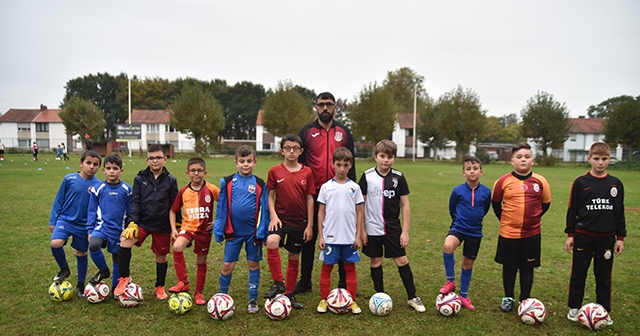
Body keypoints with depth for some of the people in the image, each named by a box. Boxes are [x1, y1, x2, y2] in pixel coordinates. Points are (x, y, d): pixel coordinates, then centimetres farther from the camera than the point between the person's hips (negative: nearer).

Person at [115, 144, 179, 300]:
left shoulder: (171, 180, -1)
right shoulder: (140, 179, 1)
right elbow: (135, 201, -3)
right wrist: (133, 222, -15)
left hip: (162, 226, 0)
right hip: (143, 222, 0)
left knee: (161, 257, 10)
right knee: (124, 242, -22)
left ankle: (160, 287, 32)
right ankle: (124, 278, -1)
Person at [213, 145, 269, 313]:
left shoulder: (259, 184, -2)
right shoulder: (228, 182, -2)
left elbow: (263, 210, 0)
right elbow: (221, 208, 1)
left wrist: (262, 232, -5)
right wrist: (219, 231, 0)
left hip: (253, 232, 0)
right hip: (233, 232, 0)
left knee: (254, 264, 10)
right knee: (227, 265, 5)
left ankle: (253, 300, 23)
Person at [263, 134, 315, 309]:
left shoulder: (307, 172, -1)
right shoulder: (275, 171, -2)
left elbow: (310, 199, 1)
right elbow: (270, 196, 2)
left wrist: (310, 225, -1)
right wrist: (273, 216, -12)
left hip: (300, 222, 1)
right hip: (281, 218, -1)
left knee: (294, 257, 10)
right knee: (271, 242, -29)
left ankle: (289, 294, 27)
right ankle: (278, 283, -13)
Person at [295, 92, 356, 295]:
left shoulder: (344, 132, 7)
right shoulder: (307, 132, 3)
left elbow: (350, 164, 9)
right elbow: (299, 162, 4)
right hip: (313, 193, 0)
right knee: (309, 237, 9)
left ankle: (344, 282, 20)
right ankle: (305, 281, 22)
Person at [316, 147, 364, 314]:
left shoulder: (354, 187, 2)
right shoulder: (326, 187, 0)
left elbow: (359, 213, 4)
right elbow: (321, 213, 2)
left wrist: (358, 236, 0)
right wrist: (320, 236, -1)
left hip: (349, 237, 1)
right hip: (330, 237, 0)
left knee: (350, 268, 8)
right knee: (326, 268, 6)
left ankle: (352, 301, 19)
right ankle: (323, 300, 19)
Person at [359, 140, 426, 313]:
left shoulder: (398, 177, -3)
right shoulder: (367, 176, -5)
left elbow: (405, 205, 0)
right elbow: (360, 204, -1)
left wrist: (405, 231, -3)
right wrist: (361, 229, -3)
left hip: (393, 228, 0)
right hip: (372, 228, 0)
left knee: (402, 260, 2)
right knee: (375, 261, 8)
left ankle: (412, 297, 16)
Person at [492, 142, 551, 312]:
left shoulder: (540, 181, -3)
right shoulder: (503, 181, -6)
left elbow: (545, 204, 10)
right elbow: (495, 203, 7)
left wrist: (531, 219, 7)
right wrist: (505, 220, 6)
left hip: (532, 234, 1)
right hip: (508, 233, 0)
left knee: (527, 268, 11)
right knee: (509, 267, 12)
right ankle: (508, 298, 29)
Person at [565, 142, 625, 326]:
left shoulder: (615, 184, 3)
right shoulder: (581, 182, -4)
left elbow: (620, 212, 8)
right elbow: (572, 209, -1)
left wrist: (620, 237, 6)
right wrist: (570, 234, -2)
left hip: (606, 237, 2)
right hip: (583, 236, -2)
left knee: (604, 276, 10)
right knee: (578, 273, 7)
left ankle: (603, 310, 23)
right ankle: (574, 307, 19)